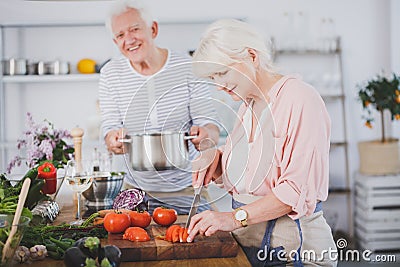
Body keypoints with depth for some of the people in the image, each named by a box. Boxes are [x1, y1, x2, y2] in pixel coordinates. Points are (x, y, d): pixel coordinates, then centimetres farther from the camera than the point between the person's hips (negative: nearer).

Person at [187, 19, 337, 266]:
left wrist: (236, 217, -26)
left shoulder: (299, 99, -16)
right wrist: (214, 156, 1)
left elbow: (298, 188, -22)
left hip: (292, 246, -8)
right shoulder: (249, 104, 12)